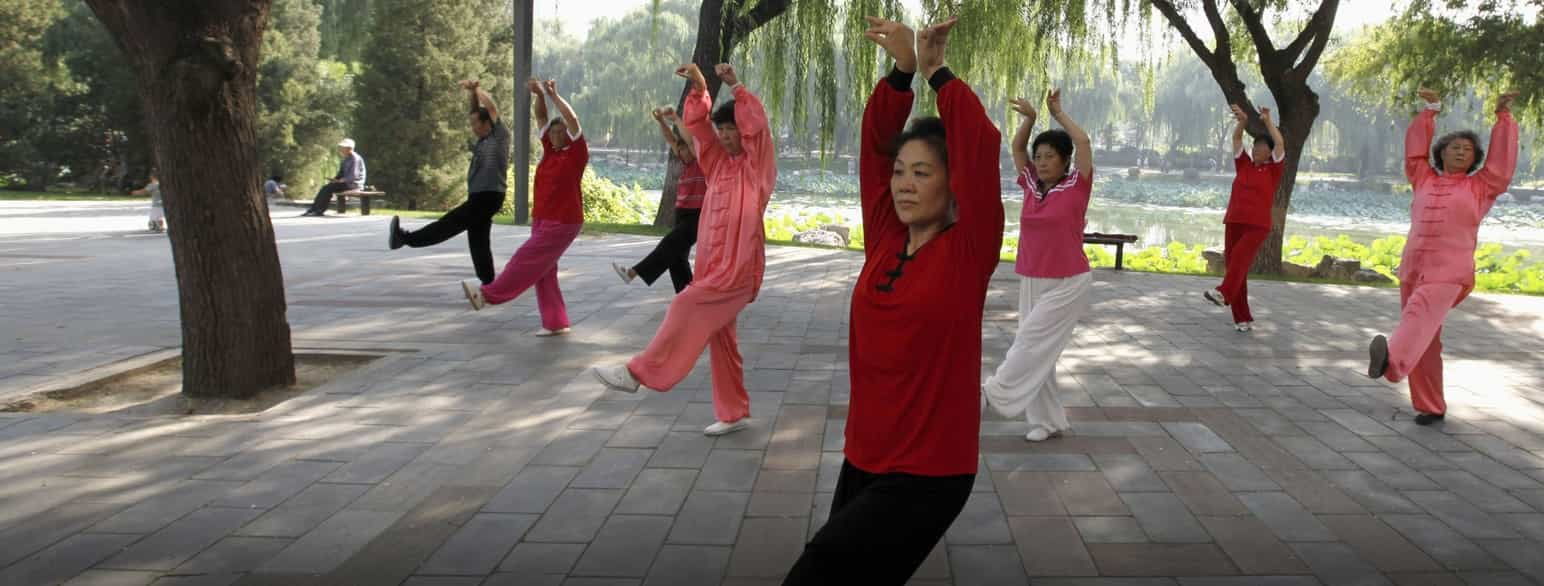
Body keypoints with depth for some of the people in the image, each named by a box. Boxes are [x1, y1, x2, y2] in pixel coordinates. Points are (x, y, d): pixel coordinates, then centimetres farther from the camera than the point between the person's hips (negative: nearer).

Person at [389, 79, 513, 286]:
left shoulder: (500, 136, -7)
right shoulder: (483, 138, 15)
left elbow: (492, 108, -14)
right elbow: (477, 112, 19)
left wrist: (477, 89, -4)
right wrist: (472, 92, 3)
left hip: (489, 197, -10)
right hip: (478, 197, 10)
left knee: (451, 222, -12)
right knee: (479, 242, 8)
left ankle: (406, 238, -14)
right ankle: (489, 285, 9)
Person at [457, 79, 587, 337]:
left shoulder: (576, 154, -8)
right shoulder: (550, 150, 10)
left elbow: (572, 120, -20)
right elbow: (541, 118, 12)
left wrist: (554, 94, -16)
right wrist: (539, 94, -4)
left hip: (562, 223, -8)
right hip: (543, 220, 8)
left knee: (526, 260, -7)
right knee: (543, 272, 6)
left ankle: (488, 294, 2)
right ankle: (556, 323, 9)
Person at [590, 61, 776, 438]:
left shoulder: (756, 165, -3)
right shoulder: (720, 161, 14)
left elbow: (758, 124, -20)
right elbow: (697, 125, 10)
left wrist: (735, 86, -27)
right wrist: (699, 88, -5)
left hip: (738, 269, -8)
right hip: (714, 266, 8)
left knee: (686, 307, -20)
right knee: (720, 338, 9)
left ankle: (640, 372, -16)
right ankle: (734, 413, 15)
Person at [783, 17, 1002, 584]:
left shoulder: (965, 252, -10)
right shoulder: (884, 239, 4)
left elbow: (980, 144, -20)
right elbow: (875, 142, 2)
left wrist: (935, 70, -11)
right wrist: (902, 70, -10)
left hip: (928, 473, -6)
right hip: (862, 460, 6)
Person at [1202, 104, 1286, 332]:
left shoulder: (1274, 169, 4)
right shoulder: (1244, 165, 14)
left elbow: (1280, 144, -7)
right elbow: (1236, 139, 9)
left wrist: (1267, 121, -6)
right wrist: (1243, 121, -6)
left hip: (1257, 226, -5)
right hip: (1234, 223, 5)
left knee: (1240, 257, -29)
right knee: (1233, 263, 1)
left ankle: (1223, 293, -51)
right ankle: (1243, 319, 8)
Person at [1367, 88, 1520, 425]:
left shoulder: (1481, 187, 10)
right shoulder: (1424, 180, 19)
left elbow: (1503, 158, 6)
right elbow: (1416, 151, 26)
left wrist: (1503, 116, 10)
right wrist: (1431, 112, 28)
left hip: (1448, 273, -5)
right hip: (1412, 270, 5)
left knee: (1419, 317, -31)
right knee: (1426, 341, 6)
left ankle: (1391, 361, -58)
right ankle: (1430, 406, 14)